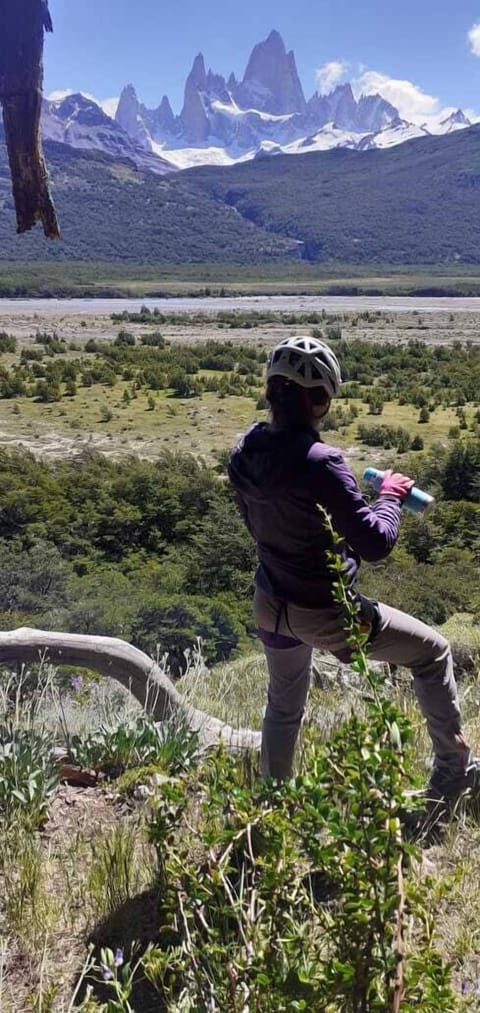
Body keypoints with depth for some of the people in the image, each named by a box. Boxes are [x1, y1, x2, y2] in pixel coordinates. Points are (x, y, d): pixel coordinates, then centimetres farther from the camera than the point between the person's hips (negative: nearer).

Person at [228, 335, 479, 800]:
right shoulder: (317, 461, -29)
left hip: (270, 605, 7)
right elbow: (374, 543, -24)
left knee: (283, 707, 29)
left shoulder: (243, 454, -5)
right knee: (433, 651, 16)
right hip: (324, 614, -7)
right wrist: (390, 495, -7)